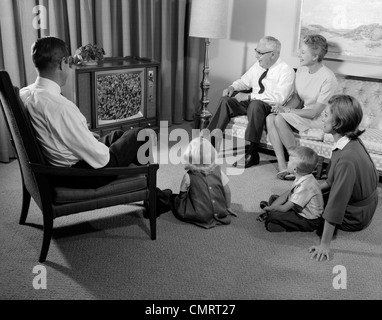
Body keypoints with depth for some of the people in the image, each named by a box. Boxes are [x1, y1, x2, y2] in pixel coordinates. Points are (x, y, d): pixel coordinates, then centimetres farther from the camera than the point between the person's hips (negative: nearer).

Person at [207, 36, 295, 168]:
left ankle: (253, 154, -32)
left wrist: (249, 96, -25)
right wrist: (233, 87, -1)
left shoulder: (286, 71, -13)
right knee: (226, 100, -14)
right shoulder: (258, 66, 8)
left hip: (271, 108, -7)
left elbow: (279, 98, -25)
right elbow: (244, 81, 23)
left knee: (255, 105, -38)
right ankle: (211, 141, -15)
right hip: (251, 102, 7)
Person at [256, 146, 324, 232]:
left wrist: (269, 208, -8)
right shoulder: (301, 178, -5)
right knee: (273, 198, 14)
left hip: (309, 222, -9)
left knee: (273, 215, -24)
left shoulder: (305, 186, -34)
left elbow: (284, 208, -27)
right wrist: (269, 208, -7)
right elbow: (286, 195, 3)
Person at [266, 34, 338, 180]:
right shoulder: (301, 70, 4)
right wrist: (284, 108, -9)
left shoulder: (328, 78, -19)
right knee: (270, 118, -19)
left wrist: (287, 110, -20)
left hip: (320, 119, -7)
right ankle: (282, 167, -25)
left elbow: (315, 112, -20)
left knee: (280, 119, -28)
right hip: (302, 114, 8)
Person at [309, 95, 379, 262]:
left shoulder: (347, 158, -37)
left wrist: (324, 245, -27)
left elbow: (336, 206, -33)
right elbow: (334, 180, 8)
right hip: (359, 206, 8)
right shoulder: (352, 141, -8)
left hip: (352, 218, -8)